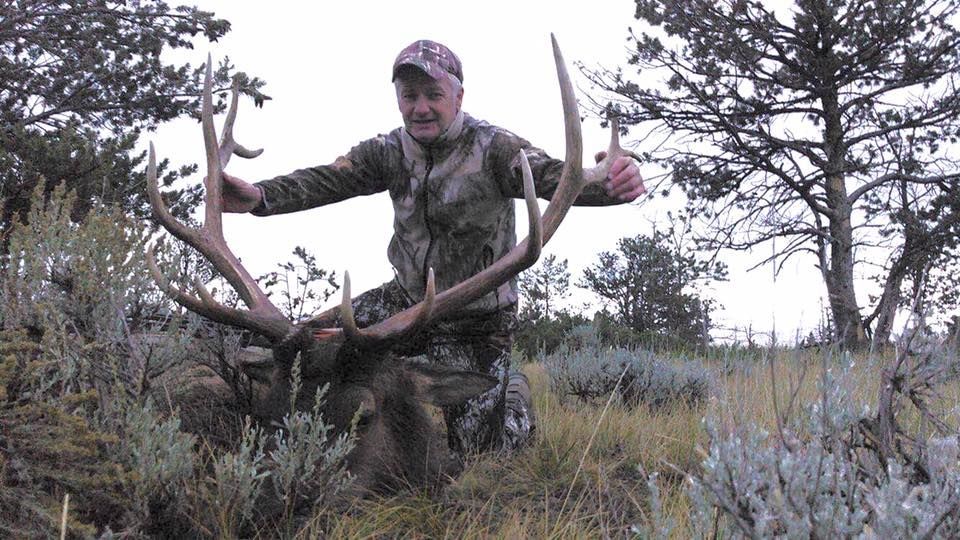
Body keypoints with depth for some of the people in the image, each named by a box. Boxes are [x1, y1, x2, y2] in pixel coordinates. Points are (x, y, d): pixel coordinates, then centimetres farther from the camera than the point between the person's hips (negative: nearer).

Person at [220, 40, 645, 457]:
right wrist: (260, 197, -35)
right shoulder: (390, 151, -4)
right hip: (408, 298, 5)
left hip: (477, 321, -4)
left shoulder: (492, 148, -18)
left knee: (477, 452, 1)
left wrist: (610, 185, -58)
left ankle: (514, 396, 35)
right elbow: (327, 180, -16)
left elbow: (552, 176, -35)